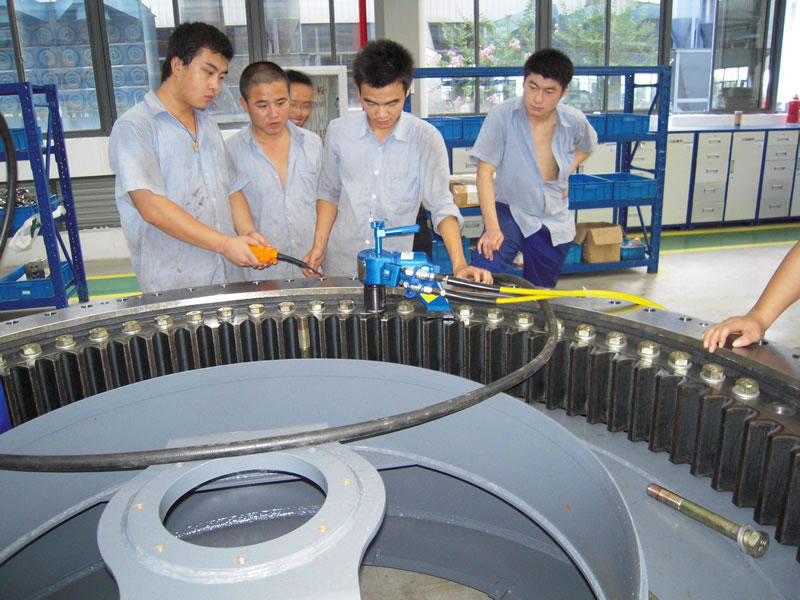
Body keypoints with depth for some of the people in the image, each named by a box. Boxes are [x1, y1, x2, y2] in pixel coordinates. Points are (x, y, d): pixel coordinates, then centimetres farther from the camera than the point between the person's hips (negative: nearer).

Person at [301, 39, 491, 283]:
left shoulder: (425, 138, -7)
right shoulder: (338, 131, 1)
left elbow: (441, 205, -10)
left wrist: (459, 265, -22)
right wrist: (319, 244, 3)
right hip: (340, 266, 2)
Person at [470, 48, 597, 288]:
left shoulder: (574, 121, -4)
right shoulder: (502, 116, -16)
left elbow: (586, 146, 21)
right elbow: (485, 173, -19)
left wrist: (566, 171, 2)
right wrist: (492, 227, -30)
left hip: (554, 223, 3)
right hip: (510, 212, -3)